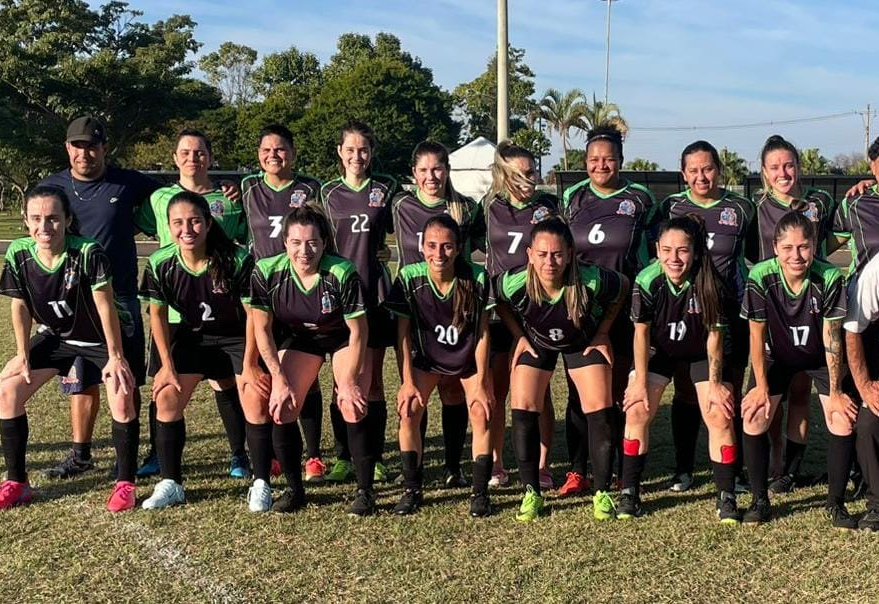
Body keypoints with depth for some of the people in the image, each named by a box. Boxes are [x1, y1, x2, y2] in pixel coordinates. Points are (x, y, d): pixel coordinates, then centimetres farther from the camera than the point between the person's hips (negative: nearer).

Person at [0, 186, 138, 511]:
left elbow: (105, 306, -25)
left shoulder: (88, 253, -31)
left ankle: (125, 484, -6)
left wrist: (115, 356, -22)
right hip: (56, 336, 5)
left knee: (122, 397, -23)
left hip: (100, 337, -5)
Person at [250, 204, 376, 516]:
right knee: (281, 410, -7)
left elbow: (358, 330, -21)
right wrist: (279, 380, -16)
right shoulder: (267, 272, -24)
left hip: (344, 339, -3)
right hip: (299, 339, 3)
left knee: (353, 408, -16)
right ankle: (294, 489, 11)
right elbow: (262, 329, -14)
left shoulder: (343, 273, -31)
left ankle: (365, 492, -1)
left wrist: (349, 380, -19)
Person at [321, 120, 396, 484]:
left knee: (373, 379, 3)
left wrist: (387, 251, -5)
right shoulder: (328, 193, 8)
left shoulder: (386, 188, 4)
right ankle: (343, 456, 14)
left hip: (374, 290, -1)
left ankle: (375, 457, 11)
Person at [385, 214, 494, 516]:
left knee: (481, 412, -15)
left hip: (469, 358, -1)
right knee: (408, 411, -13)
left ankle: (480, 493, -2)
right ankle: (412, 490, 2)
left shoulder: (476, 278, -26)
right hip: (426, 357, 1)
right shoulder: (409, 278, -24)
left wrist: (481, 382, -16)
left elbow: (482, 332, -16)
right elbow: (403, 332, -15)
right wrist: (408, 381, -15)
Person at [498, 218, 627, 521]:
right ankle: (531, 493, 4)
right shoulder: (514, 283, -33)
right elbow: (499, 304, -7)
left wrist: (603, 333, -10)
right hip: (535, 342, 1)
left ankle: (602, 493, 7)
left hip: (584, 343, -1)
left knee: (600, 410, -9)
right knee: (523, 410, -10)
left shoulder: (592, 280, -36)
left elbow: (623, 288, -13)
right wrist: (519, 336, -10)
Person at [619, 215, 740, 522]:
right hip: (659, 351, 1)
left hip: (702, 354, -1)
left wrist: (715, 382, -13)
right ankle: (629, 492, 2)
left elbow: (714, 335, -17)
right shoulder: (647, 282, -26)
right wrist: (640, 380, -12)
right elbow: (641, 333, -15)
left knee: (719, 416, -12)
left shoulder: (711, 284, -28)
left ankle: (726, 497, 2)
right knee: (637, 410, -11)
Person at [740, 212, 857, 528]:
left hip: (821, 358, 0)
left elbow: (832, 336, -20)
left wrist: (835, 392, -15)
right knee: (754, 418, -13)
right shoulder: (760, 277, -27)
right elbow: (757, 336, -17)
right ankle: (759, 500, 4)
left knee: (843, 421, -13)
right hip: (777, 356, 1)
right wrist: (761, 387, -13)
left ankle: (836, 502, 7)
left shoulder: (830, 278, -28)